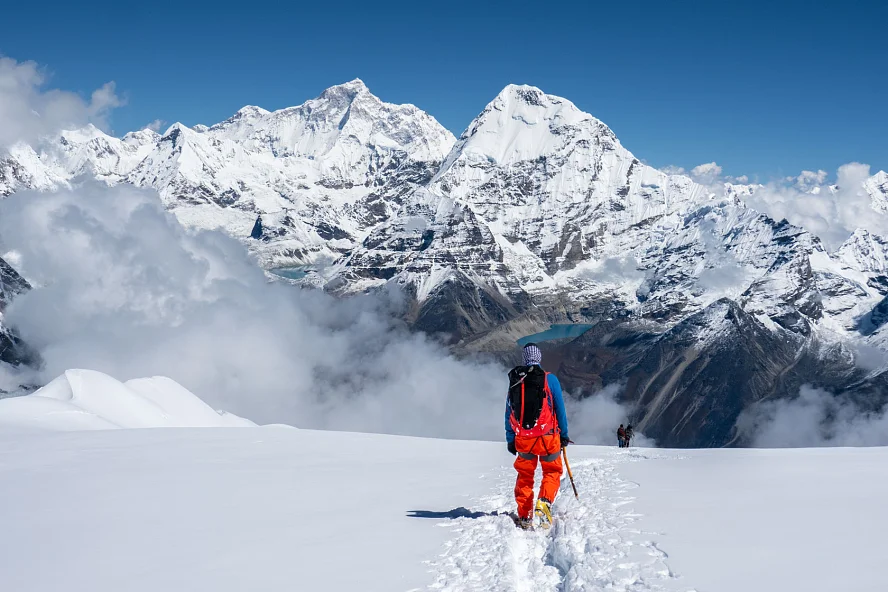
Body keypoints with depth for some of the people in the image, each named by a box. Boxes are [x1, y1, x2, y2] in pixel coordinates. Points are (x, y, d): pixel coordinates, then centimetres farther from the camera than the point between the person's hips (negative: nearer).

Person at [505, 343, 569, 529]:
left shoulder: (515, 380, 3)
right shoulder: (550, 379, -5)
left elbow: (509, 413, 7)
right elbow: (560, 409, -2)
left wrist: (510, 439, 13)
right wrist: (564, 434, 8)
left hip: (523, 438, 2)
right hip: (547, 437, -2)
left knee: (525, 475, 18)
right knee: (552, 471, 16)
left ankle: (524, 516, 13)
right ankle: (545, 501, -10)